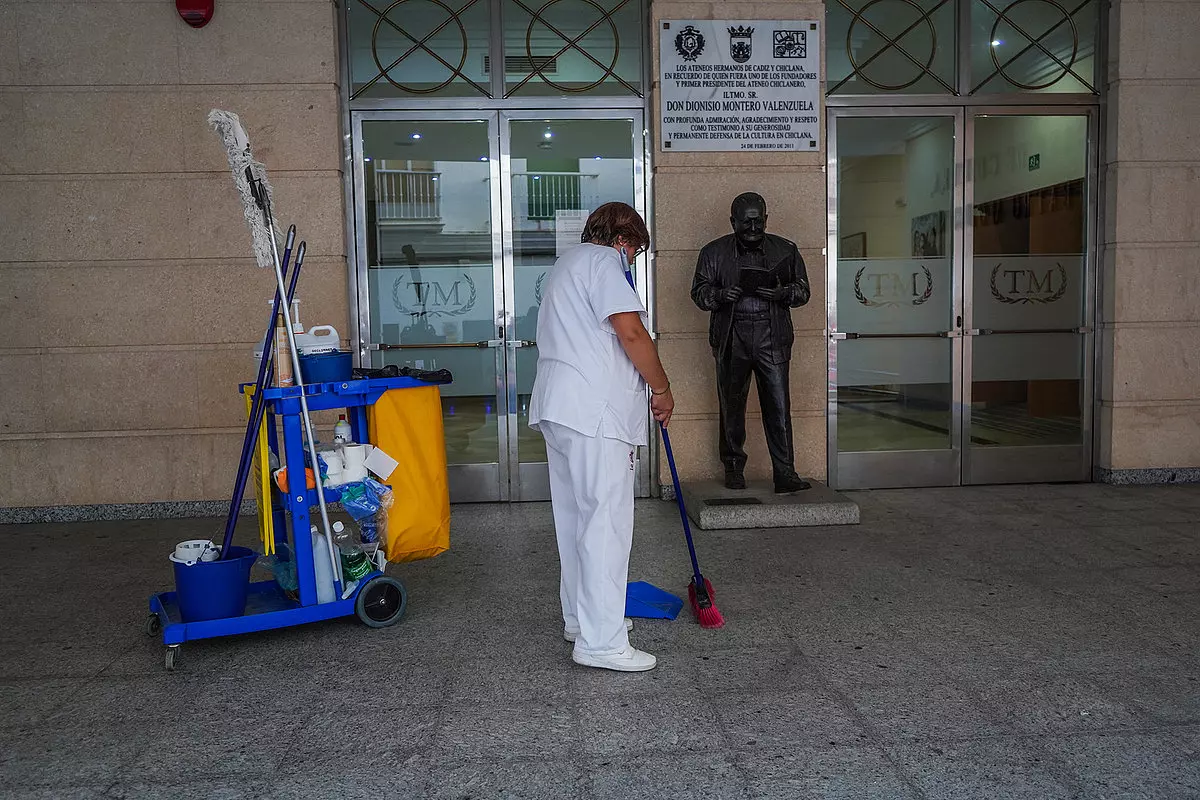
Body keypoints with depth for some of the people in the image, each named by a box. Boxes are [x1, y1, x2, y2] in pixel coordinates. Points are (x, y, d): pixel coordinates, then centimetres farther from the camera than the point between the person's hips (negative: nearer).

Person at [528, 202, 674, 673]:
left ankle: (581, 618, 27)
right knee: (607, 522, -8)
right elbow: (631, 333, -18)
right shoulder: (603, 261, -5)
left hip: (557, 408, 11)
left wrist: (645, 388, 28)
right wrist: (662, 390, -6)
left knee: (575, 516, 16)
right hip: (593, 411, -11)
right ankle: (600, 642, -6)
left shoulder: (566, 266, 27)